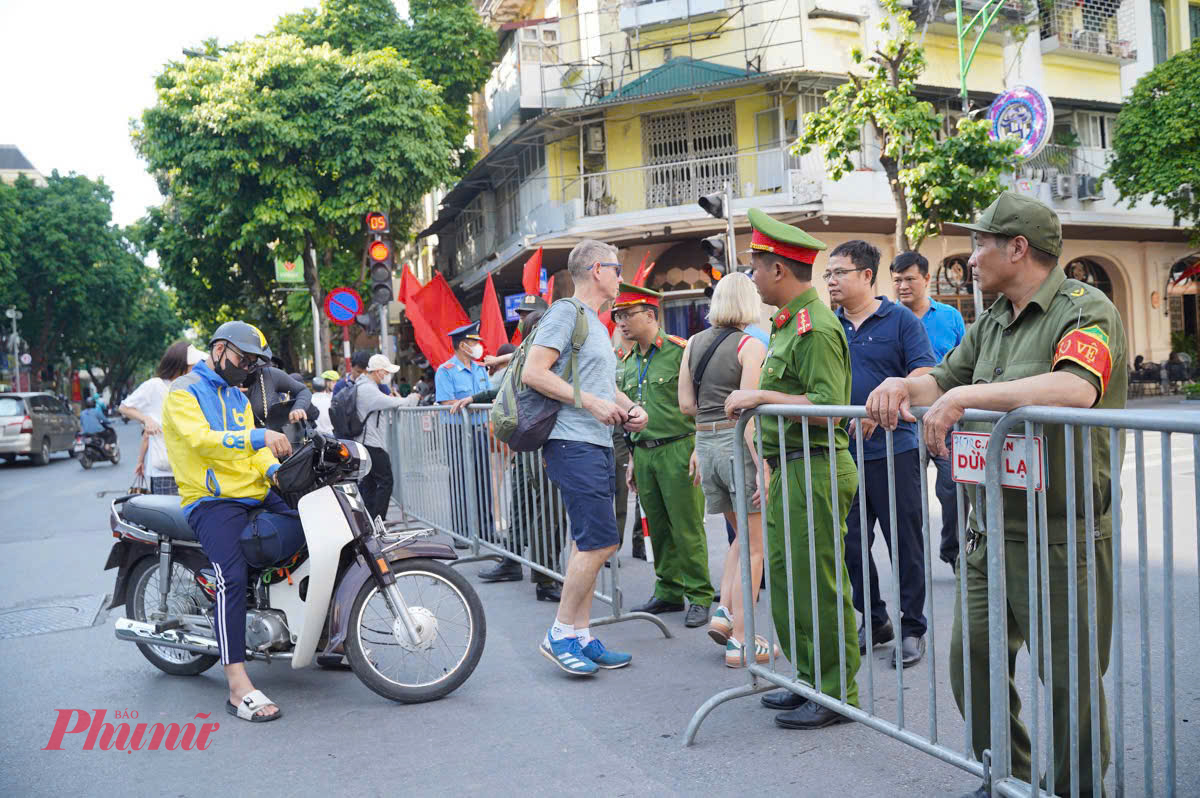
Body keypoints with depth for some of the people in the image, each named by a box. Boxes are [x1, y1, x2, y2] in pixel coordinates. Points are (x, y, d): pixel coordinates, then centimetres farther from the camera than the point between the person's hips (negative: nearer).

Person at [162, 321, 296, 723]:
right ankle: (239, 688, -29)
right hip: (212, 501, -8)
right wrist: (258, 437, -29)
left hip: (255, 494, 8)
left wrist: (274, 469, -3)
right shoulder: (184, 391, -2)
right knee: (233, 577, -28)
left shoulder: (238, 396, 24)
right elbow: (200, 438, -20)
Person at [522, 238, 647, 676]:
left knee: (588, 544, 10)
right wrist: (591, 402, -17)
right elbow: (533, 373, -16)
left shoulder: (596, 323, 23)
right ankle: (559, 634, 0)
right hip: (573, 444, -10)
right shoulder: (566, 312, -7)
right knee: (599, 542, -11)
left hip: (598, 446, 10)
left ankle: (581, 636, 17)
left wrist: (630, 408, 11)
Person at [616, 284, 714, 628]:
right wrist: (633, 459, 19)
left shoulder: (680, 351, -7)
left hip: (678, 449, -7)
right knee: (658, 528, 11)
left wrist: (699, 448, -14)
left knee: (687, 528, -3)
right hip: (644, 453, 7)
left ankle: (699, 597, 8)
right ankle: (669, 593, 23)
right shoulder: (628, 363, 15)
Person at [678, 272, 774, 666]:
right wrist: (762, 465, -18)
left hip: (705, 442, 6)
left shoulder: (694, 343, 9)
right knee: (754, 546, 3)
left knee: (743, 536, 23)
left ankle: (724, 612, 13)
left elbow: (686, 404, 8)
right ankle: (741, 640, 6)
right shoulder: (750, 345, -9)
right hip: (739, 444, -6)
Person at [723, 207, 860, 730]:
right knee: (785, 578, 15)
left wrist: (761, 396, -21)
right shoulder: (788, 323, 17)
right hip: (792, 470, 11)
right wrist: (754, 403, 17)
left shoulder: (816, 328, -16)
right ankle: (809, 681, 28)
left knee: (817, 586, -2)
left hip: (815, 470, -11)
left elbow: (830, 407, -23)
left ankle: (836, 695, 12)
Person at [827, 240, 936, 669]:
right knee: (851, 543, 10)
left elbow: (923, 375, -12)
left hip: (893, 449, -5)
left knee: (905, 542, 4)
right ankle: (873, 622, 26)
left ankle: (913, 629, 17)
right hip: (842, 453, 5)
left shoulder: (900, 320, -3)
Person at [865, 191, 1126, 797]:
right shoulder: (991, 323, 15)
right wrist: (903, 387, -3)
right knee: (972, 660, 12)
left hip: (1061, 535, -8)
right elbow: (944, 380, 20)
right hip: (991, 529, 8)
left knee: (1070, 679, 4)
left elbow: (1075, 389, -30)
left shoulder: (1084, 310, -11)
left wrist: (968, 395, -30)